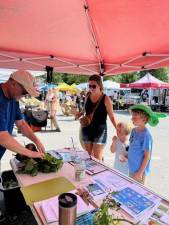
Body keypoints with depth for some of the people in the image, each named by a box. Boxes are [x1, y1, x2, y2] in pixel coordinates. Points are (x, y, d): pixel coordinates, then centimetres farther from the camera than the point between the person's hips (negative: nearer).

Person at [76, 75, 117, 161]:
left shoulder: (105, 99, -13)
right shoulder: (87, 96, 1)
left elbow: (112, 116, -9)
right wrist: (81, 113, 5)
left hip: (100, 130, -5)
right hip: (87, 129, 5)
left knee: (97, 159, -1)